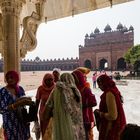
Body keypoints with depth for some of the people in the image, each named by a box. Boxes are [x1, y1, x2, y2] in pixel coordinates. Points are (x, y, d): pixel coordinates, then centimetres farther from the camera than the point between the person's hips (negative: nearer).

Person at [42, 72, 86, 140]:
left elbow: (49, 106, 1)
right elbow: (79, 111, 6)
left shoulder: (56, 91, -4)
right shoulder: (76, 92, 0)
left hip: (59, 123, -1)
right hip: (74, 124, 2)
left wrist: (45, 118, 16)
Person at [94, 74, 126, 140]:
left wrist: (99, 113, -13)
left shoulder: (109, 93, -25)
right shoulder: (114, 90, 3)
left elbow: (112, 116, -26)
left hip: (111, 127, -9)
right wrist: (101, 110, 7)